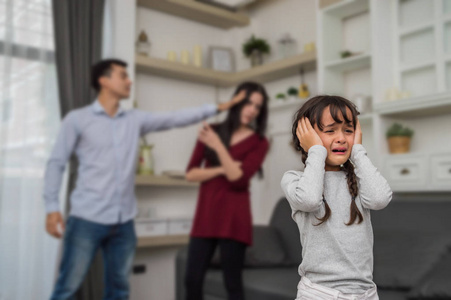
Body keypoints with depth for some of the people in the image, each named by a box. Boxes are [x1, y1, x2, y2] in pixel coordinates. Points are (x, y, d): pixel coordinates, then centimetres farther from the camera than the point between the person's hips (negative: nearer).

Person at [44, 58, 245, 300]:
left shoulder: (136, 120, 11)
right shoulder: (77, 119, 0)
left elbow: (176, 118, 9)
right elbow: (56, 163, 0)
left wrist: (217, 108, 5)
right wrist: (52, 208, -7)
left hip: (124, 222, 5)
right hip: (87, 219, -4)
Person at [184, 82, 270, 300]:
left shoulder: (259, 142, 1)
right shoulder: (211, 132, 9)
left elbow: (238, 178, -12)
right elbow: (191, 173, 5)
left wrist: (218, 146, -18)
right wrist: (221, 170, -9)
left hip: (233, 217, -3)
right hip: (206, 213, 3)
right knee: (192, 280, 4)